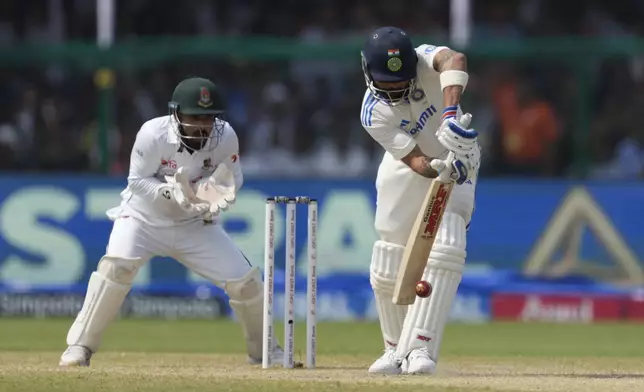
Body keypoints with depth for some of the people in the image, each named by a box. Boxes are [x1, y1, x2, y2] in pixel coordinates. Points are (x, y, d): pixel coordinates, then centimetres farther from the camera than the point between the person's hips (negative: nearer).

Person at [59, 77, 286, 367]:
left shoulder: (225, 136, -18)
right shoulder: (153, 134, -26)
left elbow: (233, 178, -3)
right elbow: (137, 181, -17)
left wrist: (219, 192, -27)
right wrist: (170, 191, -35)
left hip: (196, 223, 3)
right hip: (144, 217, -3)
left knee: (245, 280, -5)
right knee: (117, 265, -30)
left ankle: (263, 350, 21)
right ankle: (80, 346, -19)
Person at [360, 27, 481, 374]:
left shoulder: (421, 60, -26)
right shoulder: (373, 113, -25)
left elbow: (455, 60, -50)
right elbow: (415, 161, -30)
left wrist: (452, 115, -65)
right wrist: (440, 169, -53)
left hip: (457, 158, -1)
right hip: (409, 169, 1)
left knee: (445, 250, -19)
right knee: (389, 264, -2)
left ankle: (419, 348, -21)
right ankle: (396, 349, 20)